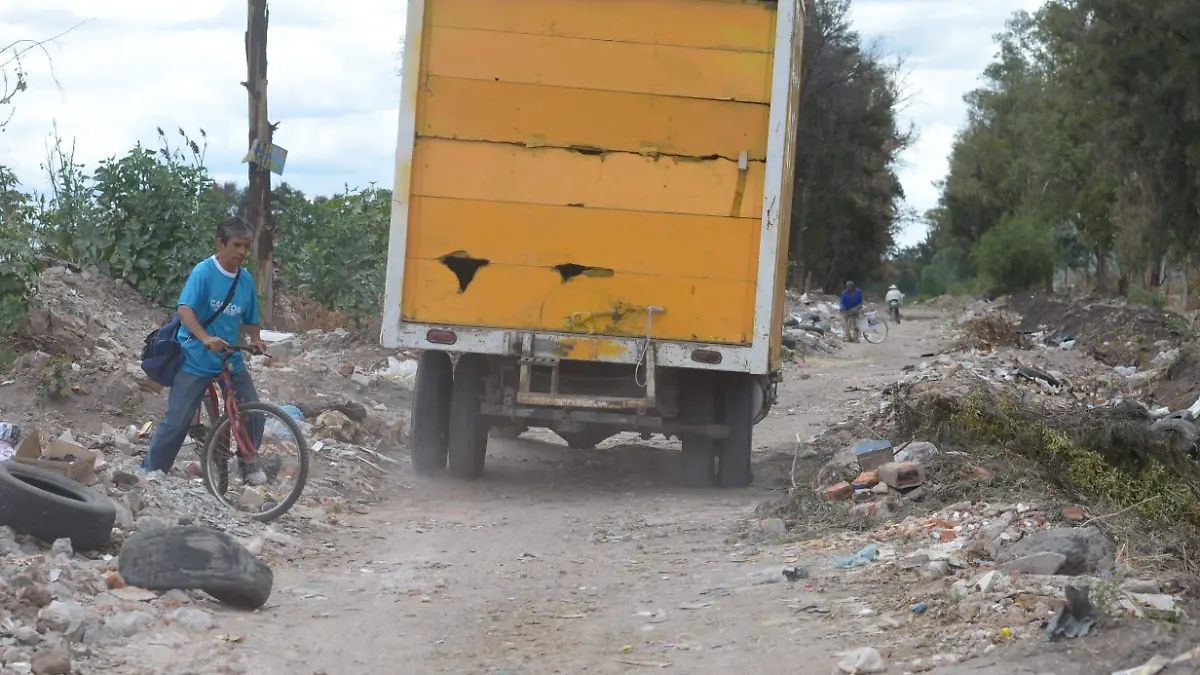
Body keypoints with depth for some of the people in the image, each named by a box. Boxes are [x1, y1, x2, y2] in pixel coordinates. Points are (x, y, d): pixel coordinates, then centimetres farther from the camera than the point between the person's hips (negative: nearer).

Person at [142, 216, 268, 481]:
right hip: (195, 359, -5)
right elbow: (185, 310, -25)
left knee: (254, 411, 2)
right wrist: (206, 338, -39)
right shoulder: (204, 272, -14)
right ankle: (150, 470, 7)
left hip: (231, 359, 5)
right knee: (177, 420, -5)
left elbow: (250, 319, 15)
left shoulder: (246, 279, 4)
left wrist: (255, 339, -6)